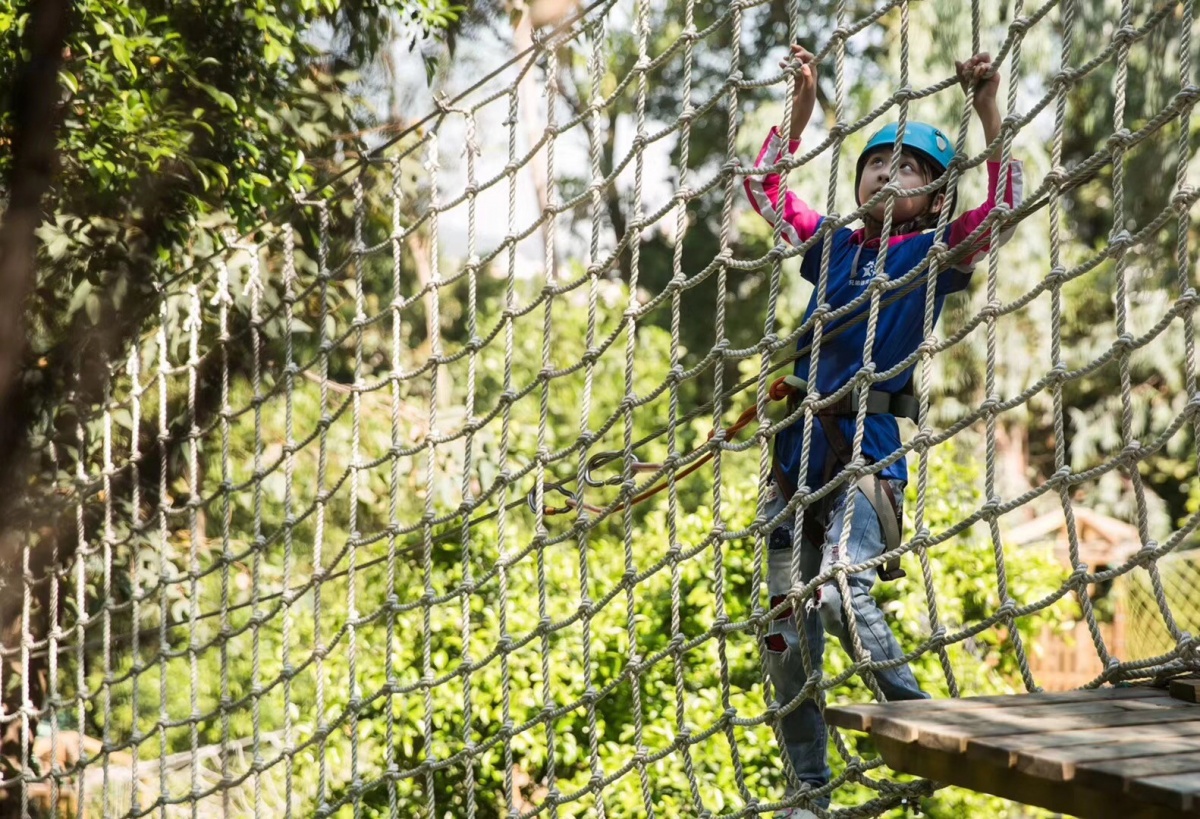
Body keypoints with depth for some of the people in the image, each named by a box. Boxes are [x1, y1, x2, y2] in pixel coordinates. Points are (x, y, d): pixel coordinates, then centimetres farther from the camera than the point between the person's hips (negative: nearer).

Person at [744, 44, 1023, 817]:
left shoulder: (933, 255, 3)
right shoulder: (832, 244, 15)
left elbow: (1004, 203, -10)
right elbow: (764, 184, 22)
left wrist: (987, 107, -16)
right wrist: (804, 101, 13)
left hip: (871, 447, -5)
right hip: (799, 443, 5)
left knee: (840, 592, -27)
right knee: (788, 625, 3)